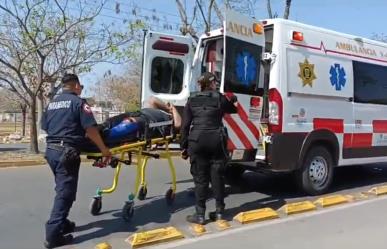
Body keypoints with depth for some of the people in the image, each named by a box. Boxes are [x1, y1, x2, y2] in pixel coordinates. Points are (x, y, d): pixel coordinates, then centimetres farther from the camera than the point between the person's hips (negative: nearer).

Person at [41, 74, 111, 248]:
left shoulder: (52, 103, 15)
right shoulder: (78, 102, -7)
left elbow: (45, 127, 21)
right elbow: (90, 129, -13)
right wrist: (103, 149, -5)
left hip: (50, 150, 8)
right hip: (66, 152, -8)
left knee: (62, 190, 20)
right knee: (65, 193, -3)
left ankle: (62, 223, 29)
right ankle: (53, 235, -3)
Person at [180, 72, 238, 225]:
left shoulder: (192, 100, 8)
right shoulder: (219, 98, 5)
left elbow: (185, 125, 4)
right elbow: (233, 109, 23)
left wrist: (184, 147, 8)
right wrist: (232, 101, 45)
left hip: (197, 141, 0)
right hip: (216, 140, 0)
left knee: (200, 178, 5)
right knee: (217, 176, 9)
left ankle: (200, 215, 7)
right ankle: (219, 211, 18)